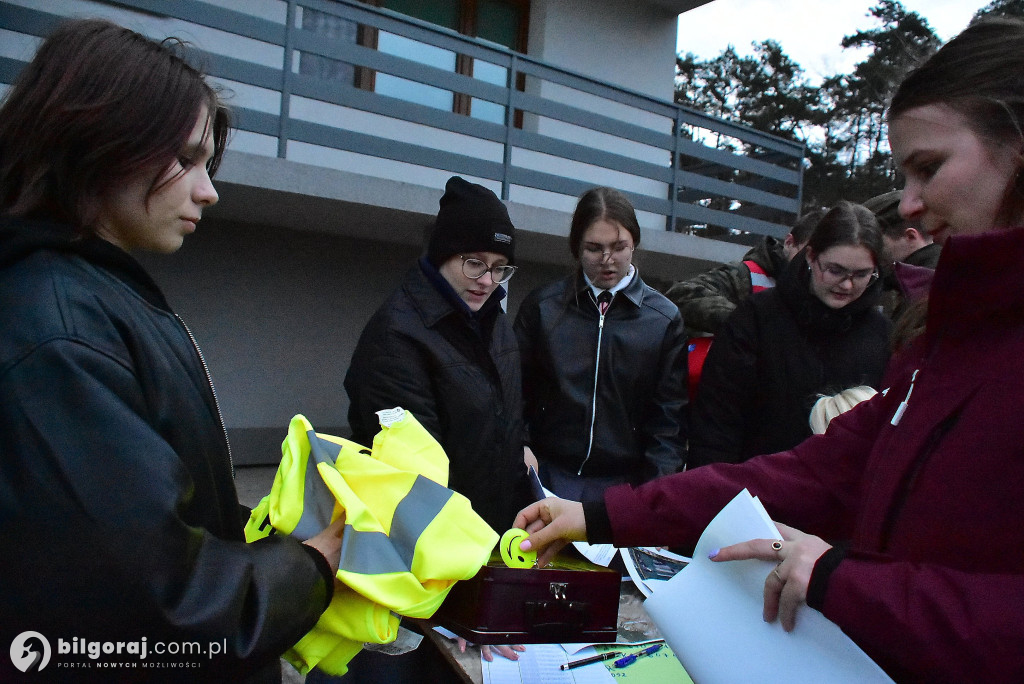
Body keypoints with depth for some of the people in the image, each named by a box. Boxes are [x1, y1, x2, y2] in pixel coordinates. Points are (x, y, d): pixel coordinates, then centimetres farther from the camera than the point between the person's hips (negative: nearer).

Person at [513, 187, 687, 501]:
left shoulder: (664, 318, 1)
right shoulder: (541, 306, 1)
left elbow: (669, 415, 0)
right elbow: (515, 389, 4)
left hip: (623, 482, 0)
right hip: (549, 476, 0)